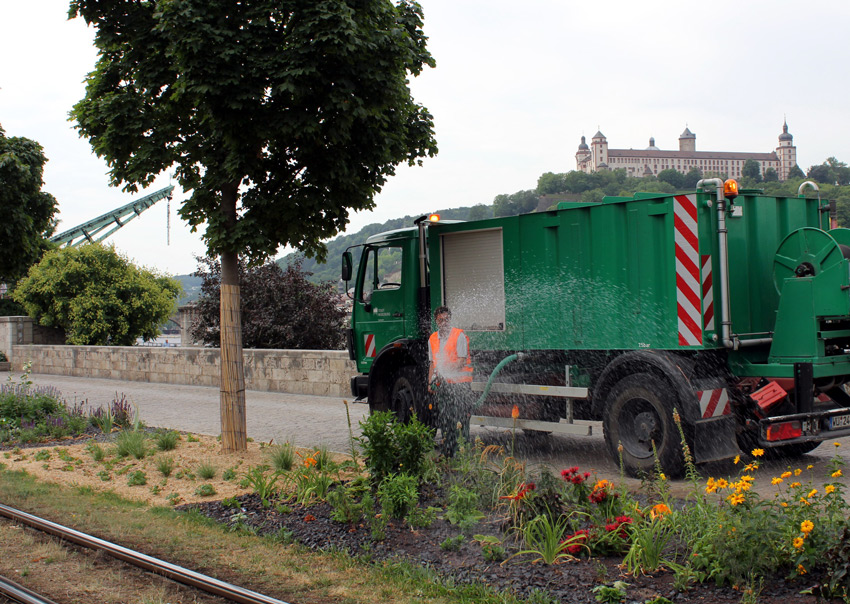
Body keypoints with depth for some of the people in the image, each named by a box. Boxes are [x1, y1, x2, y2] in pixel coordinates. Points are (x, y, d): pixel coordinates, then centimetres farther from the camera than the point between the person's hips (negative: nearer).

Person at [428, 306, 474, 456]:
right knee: (444, 420, 6)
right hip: (441, 385, 5)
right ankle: (447, 454, 13)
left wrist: (444, 371, -18)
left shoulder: (459, 335, -4)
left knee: (460, 421, -6)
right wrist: (430, 382, 10)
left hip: (460, 383, -5)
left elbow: (462, 361, -10)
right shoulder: (432, 339, 14)